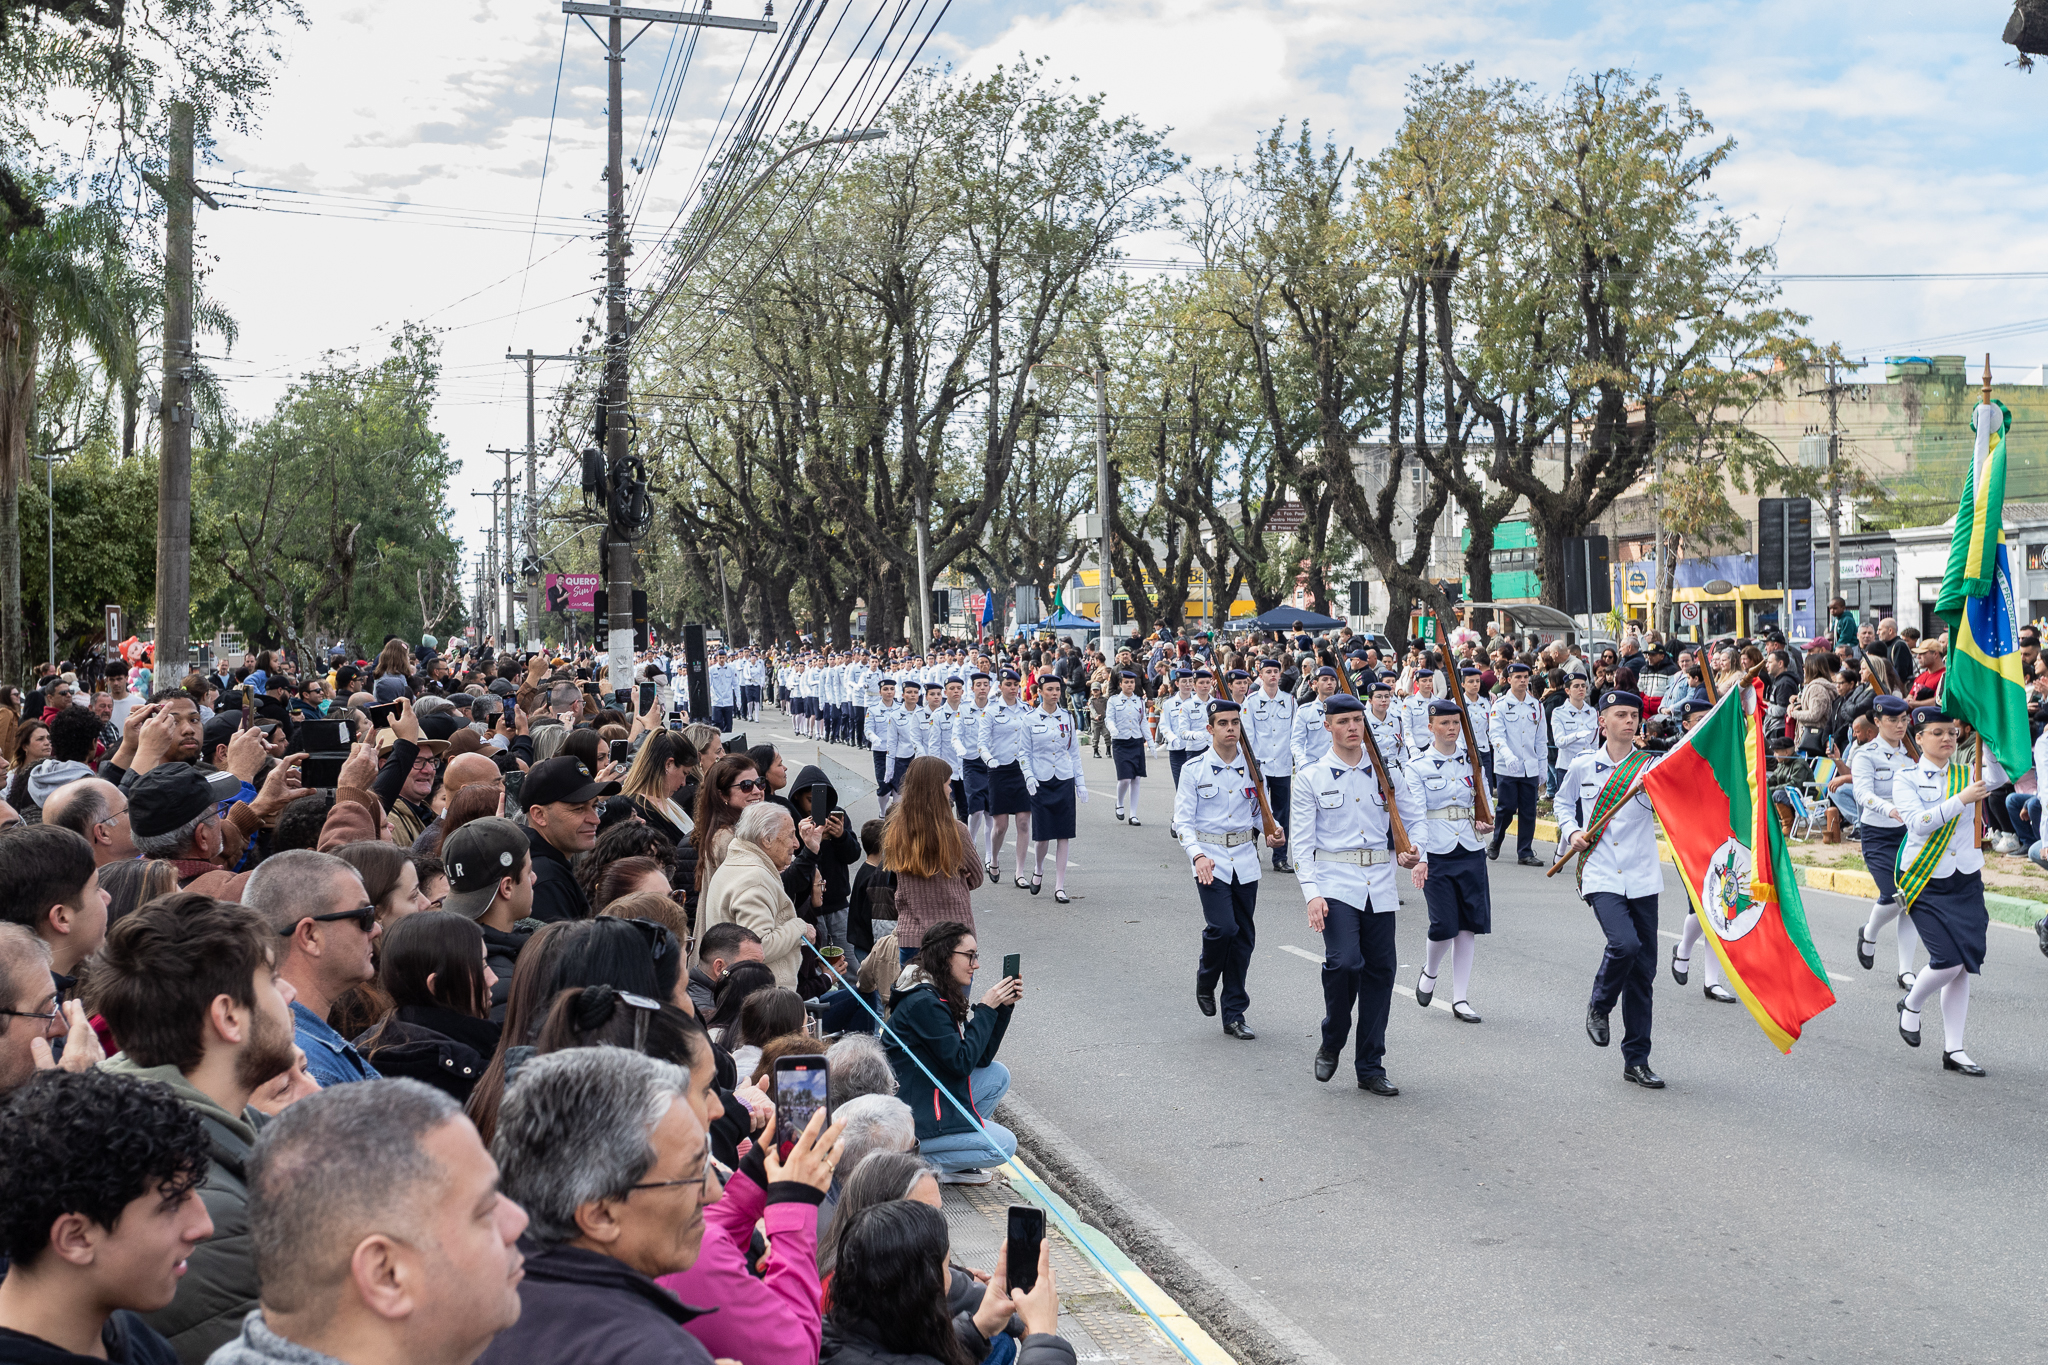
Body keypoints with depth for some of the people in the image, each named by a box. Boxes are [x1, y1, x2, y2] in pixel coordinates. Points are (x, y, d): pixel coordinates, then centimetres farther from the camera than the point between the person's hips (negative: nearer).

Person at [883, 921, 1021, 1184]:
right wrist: (985, 1008, -15)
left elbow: (982, 1058, 9)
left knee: (998, 1075, 10)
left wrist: (1003, 1006, 1)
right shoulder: (924, 1003, -21)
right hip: (911, 1119, -10)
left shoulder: (942, 997, 9)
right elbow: (962, 1062, -21)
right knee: (1004, 1145, -9)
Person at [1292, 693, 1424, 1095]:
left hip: (1379, 886, 3)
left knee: (1380, 972, 4)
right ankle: (1331, 1043, 4)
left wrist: (1410, 850, -5)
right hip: (1336, 884, -3)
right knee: (1345, 961, -21)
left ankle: (1371, 1067, 16)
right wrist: (1311, 893, -12)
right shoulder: (1311, 779, 2)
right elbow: (1302, 842, -1)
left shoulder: (1385, 771, 9)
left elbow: (1413, 817, 16)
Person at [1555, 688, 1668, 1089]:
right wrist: (1571, 831, 5)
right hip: (1600, 875, -1)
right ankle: (1599, 1006, 7)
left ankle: (1636, 1060, 15)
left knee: (1643, 969, 4)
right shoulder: (1583, 767, 7)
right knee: (1624, 943, -24)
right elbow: (1563, 802, 22)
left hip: (1642, 879, 2)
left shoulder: (1652, 766, 3)